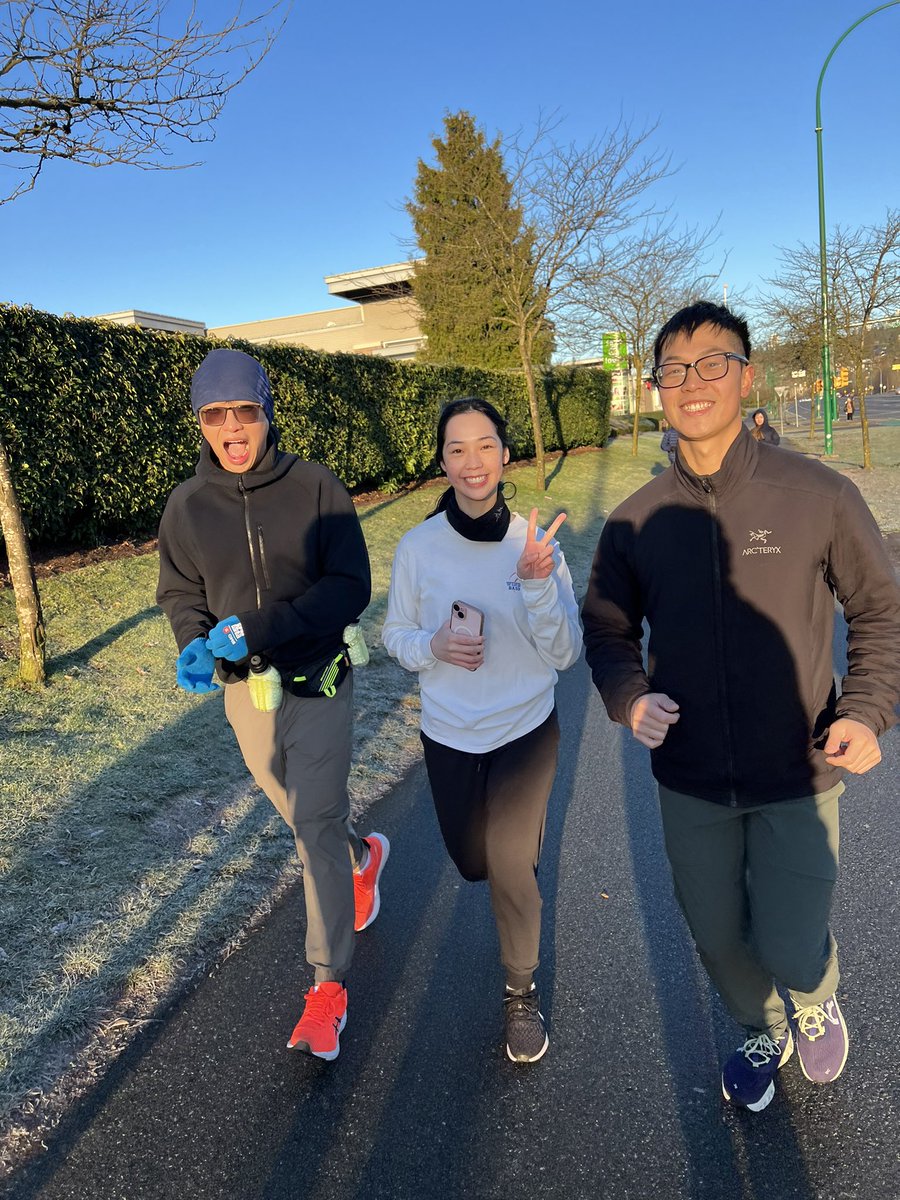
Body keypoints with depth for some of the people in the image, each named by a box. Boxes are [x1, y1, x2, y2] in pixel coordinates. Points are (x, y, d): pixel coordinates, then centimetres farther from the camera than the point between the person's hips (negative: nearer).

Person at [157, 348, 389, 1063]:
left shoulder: (316, 488, -13)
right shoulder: (187, 506, -3)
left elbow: (350, 587, -17)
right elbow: (181, 593, 6)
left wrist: (258, 628, -27)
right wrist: (194, 644, -17)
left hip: (318, 684, -4)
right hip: (243, 690, 4)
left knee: (315, 829, -3)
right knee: (306, 813, 22)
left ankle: (329, 983, 13)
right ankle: (363, 856, 55)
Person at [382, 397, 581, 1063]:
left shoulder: (538, 543, -14)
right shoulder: (418, 547, -11)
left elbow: (566, 654, -14)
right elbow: (396, 634, 1)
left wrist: (538, 583, -30)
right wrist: (434, 646, -21)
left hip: (527, 731, -2)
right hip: (448, 734, 2)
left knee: (511, 867, 0)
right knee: (474, 864, 18)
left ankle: (523, 990, 29)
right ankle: (522, 845, 56)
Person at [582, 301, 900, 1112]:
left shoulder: (818, 497, -12)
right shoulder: (637, 520, -5)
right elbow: (607, 627, 6)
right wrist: (629, 696, -13)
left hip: (797, 778, -2)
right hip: (690, 782, 3)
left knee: (790, 949, 4)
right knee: (718, 939, 18)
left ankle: (818, 999, 45)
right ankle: (763, 1033, 54)